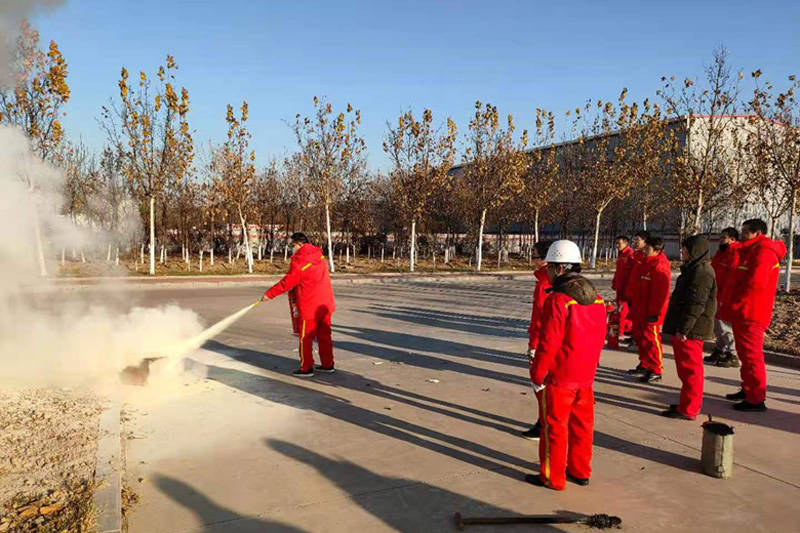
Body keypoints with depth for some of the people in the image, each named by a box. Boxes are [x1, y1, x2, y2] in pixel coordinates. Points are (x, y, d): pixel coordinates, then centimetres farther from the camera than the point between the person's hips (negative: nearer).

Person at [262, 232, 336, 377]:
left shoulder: (298, 261, -16)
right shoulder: (319, 256, 7)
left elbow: (287, 282, -14)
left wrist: (269, 293, -4)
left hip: (309, 306, -7)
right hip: (325, 304, 7)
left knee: (306, 338, 4)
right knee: (324, 335, 15)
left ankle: (306, 368, 11)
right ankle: (327, 365, 23)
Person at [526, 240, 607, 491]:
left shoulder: (557, 300, -21)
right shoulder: (596, 298, 4)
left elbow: (548, 343, -21)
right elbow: (600, 337, 11)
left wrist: (536, 375, -11)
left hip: (558, 377, -7)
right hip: (586, 376, 8)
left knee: (554, 426, 5)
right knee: (582, 423, 18)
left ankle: (552, 477, 17)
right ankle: (580, 471, 32)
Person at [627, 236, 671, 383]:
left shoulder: (659, 266, -18)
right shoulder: (646, 263, 13)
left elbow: (662, 292, -23)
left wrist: (655, 313, -22)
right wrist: (634, 305, 24)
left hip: (651, 312, -10)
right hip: (640, 310, 10)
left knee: (651, 338, -4)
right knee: (640, 337, 17)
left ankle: (656, 371, 5)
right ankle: (644, 365, 30)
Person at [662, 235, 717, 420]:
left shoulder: (702, 272, -17)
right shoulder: (693, 269, 17)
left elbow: (696, 304, -23)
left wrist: (683, 329, -22)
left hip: (691, 330, -11)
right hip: (685, 328, 11)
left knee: (690, 368, -3)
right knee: (686, 368, 18)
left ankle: (688, 410, 5)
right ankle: (688, 403, 29)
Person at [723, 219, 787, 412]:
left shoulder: (763, 251, -15)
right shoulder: (752, 251, 19)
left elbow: (755, 283, -25)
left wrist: (735, 304, -16)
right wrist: (731, 304, 8)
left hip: (750, 315, -10)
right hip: (744, 314, 10)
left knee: (751, 355, -4)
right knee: (746, 354, 20)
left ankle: (756, 400, 3)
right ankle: (748, 390, 33)